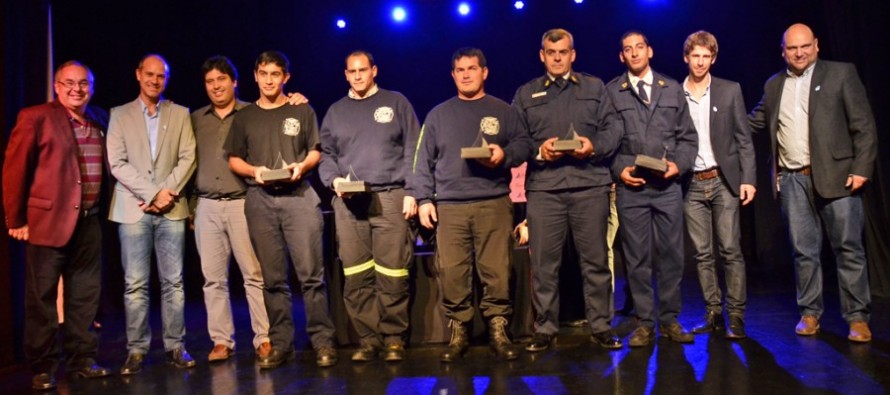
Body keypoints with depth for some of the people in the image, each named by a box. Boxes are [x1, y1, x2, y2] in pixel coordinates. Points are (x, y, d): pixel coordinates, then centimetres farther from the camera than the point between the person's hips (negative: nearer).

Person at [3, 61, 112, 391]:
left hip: (89, 222, 5)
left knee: (85, 296, 11)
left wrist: (99, 209, 9)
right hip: (48, 220, -5)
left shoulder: (100, 121, 12)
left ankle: (82, 359, 22)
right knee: (42, 298, 3)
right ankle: (42, 368, 13)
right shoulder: (35, 118, -5)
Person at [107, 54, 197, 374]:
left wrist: (167, 193, -9)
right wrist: (152, 193, -10)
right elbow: (117, 163, -1)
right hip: (133, 209, -1)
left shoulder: (180, 114, 12)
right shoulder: (120, 115, 8)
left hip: (172, 209, 1)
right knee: (135, 284, 0)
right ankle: (137, 350, 7)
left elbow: (187, 158, 3)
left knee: (173, 282, 3)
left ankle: (175, 346, 9)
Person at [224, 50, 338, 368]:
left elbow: (315, 151, 11)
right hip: (259, 200, 2)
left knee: (311, 273, -8)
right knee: (273, 277, 4)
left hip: (299, 196, -2)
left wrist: (301, 166, -10)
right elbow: (234, 160, 15)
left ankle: (323, 341, -2)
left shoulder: (302, 111, 12)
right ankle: (280, 344, 11)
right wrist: (254, 170, -5)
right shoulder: (244, 117, 16)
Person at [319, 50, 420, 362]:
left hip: (390, 197, -2)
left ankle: (394, 338, 6)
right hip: (348, 202, 3)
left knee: (392, 273, -4)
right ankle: (368, 339, 9)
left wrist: (411, 192, -3)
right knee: (355, 276, 0)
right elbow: (326, 154, 18)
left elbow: (412, 151, 6)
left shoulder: (396, 103, 12)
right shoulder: (335, 111, 20)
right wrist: (334, 180, -3)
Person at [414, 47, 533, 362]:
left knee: (496, 270, -5)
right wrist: (424, 199, 3)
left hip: (494, 203, -1)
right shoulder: (438, 115, 16)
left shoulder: (503, 111, 14)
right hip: (449, 206, 1)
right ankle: (458, 333, 10)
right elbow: (424, 161, 12)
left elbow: (524, 144, 10)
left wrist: (505, 154, -11)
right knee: (451, 273, -2)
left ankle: (498, 330, 7)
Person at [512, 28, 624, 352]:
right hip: (543, 187, 0)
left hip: (590, 183, 0)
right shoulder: (526, 94, 16)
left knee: (595, 260, 3)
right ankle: (545, 329, 10)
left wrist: (594, 146, -10)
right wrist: (538, 150, -10)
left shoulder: (595, 87, 17)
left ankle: (601, 327, 13)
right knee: (543, 262, 0)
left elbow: (613, 128, 9)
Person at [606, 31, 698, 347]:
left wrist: (679, 164, -5)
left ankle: (669, 320, 16)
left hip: (667, 185, 2)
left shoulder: (673, 89, 13)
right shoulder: (611, 92, 6)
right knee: (637, 258, 3)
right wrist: (619, 168, -10)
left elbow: (688, 136, 11)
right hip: (630, 186, -2)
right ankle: (645, 323, 12)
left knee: (671, 255, 5)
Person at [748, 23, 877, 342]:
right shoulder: (774, 85, 14)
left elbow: (864, 126, -2)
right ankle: (810, 313, 16)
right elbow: (754, 122, 20)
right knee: (804, 250, 7)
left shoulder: (841, 74, 2)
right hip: (792, 180, 3)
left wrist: (862, 169, -9)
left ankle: (857, 317, 7)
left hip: (836, 176, -3)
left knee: (848, 247, 0)